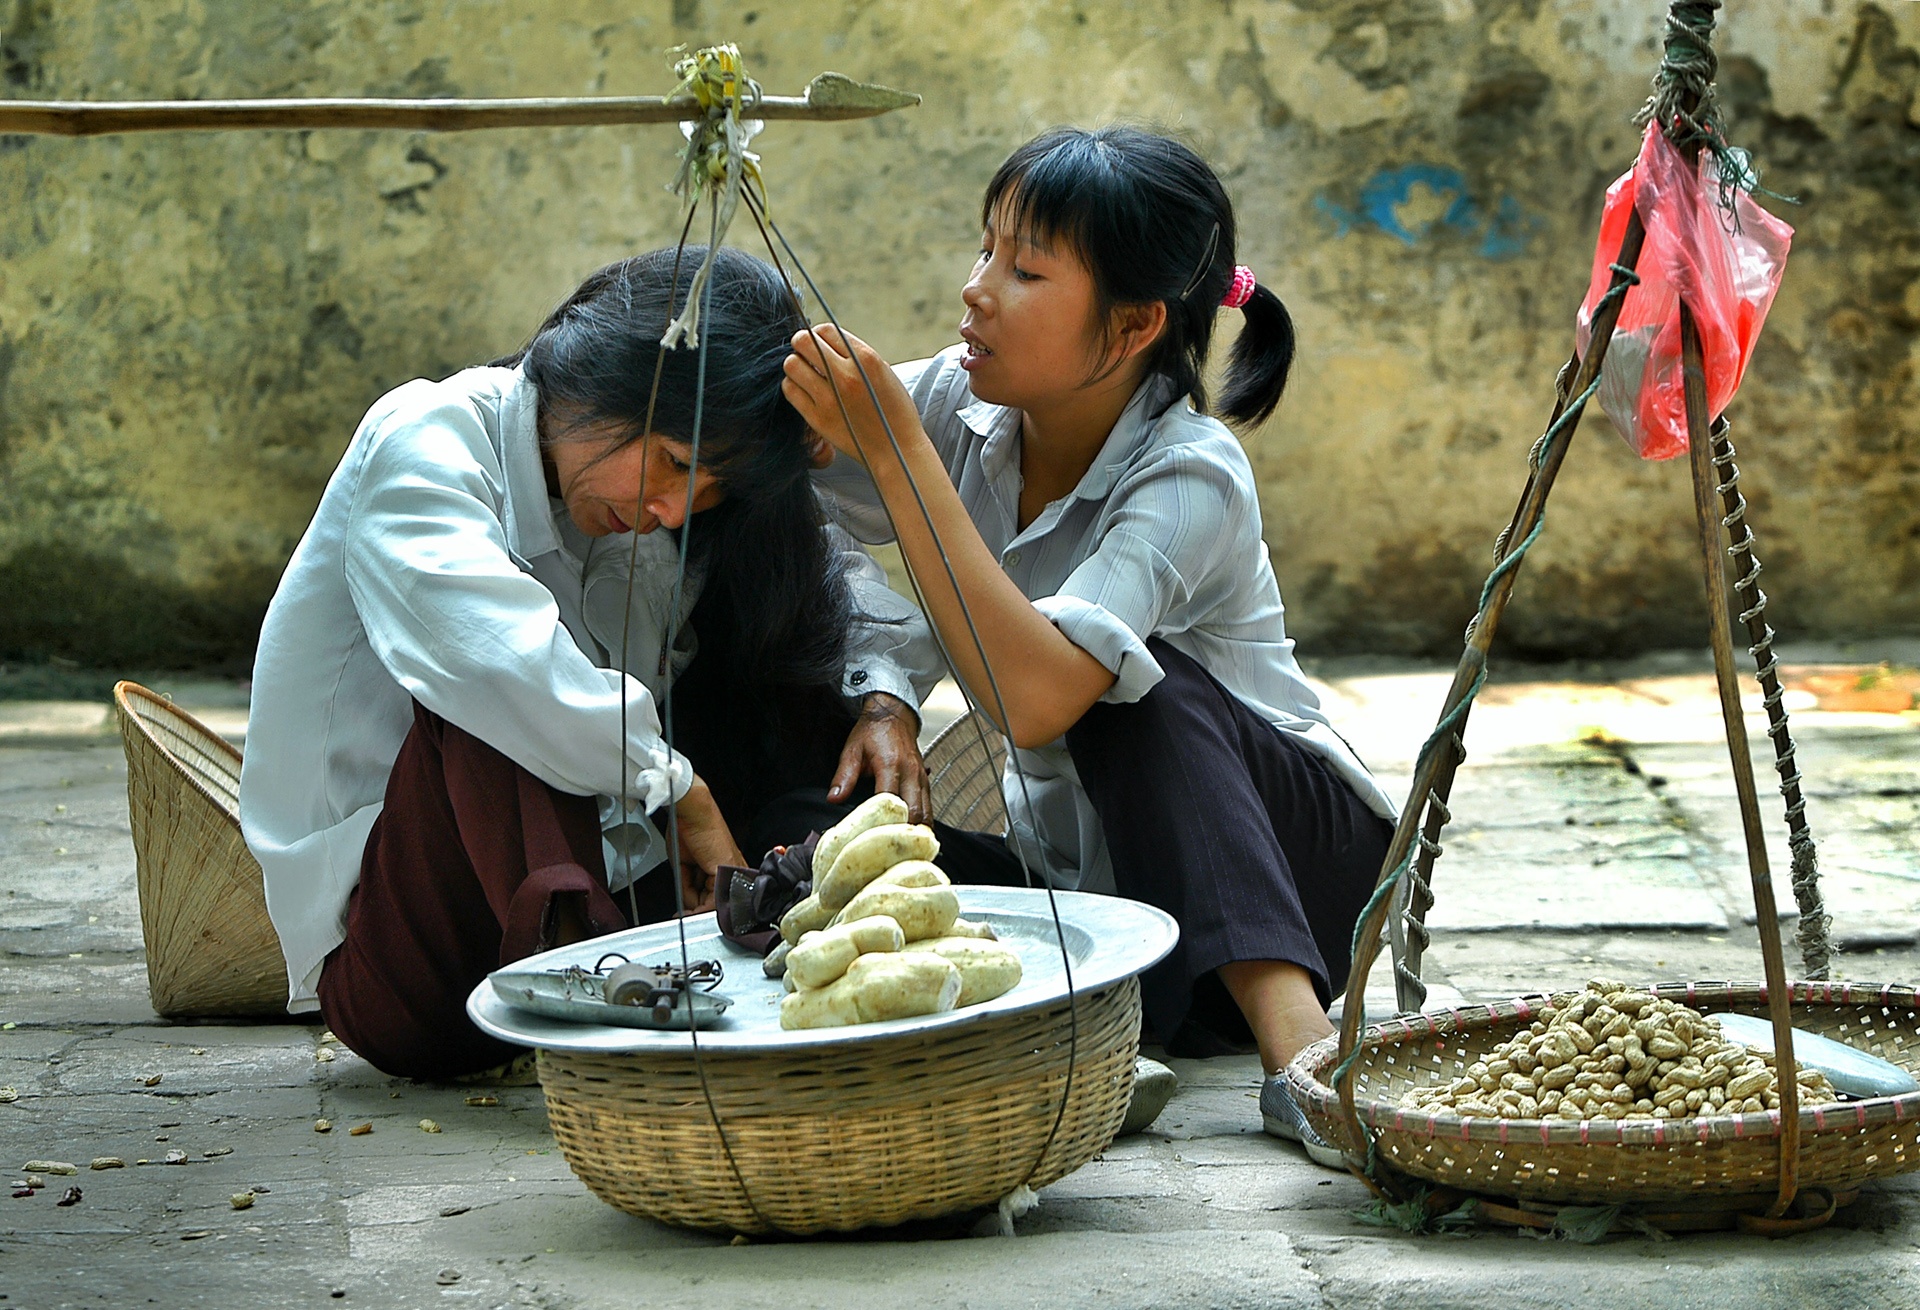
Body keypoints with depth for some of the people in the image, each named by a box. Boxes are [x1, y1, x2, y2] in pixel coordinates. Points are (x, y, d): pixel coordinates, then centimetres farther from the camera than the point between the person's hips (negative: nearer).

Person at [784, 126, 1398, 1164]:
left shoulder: (1191, 478, -25)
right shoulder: (961, 404, -7)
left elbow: (1035, 698, -40)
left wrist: (897, 451, -38)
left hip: (1285, 840, -5)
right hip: (1078, 870, 5)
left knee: (1131, 693, -36)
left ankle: (1293, 1033, -42)